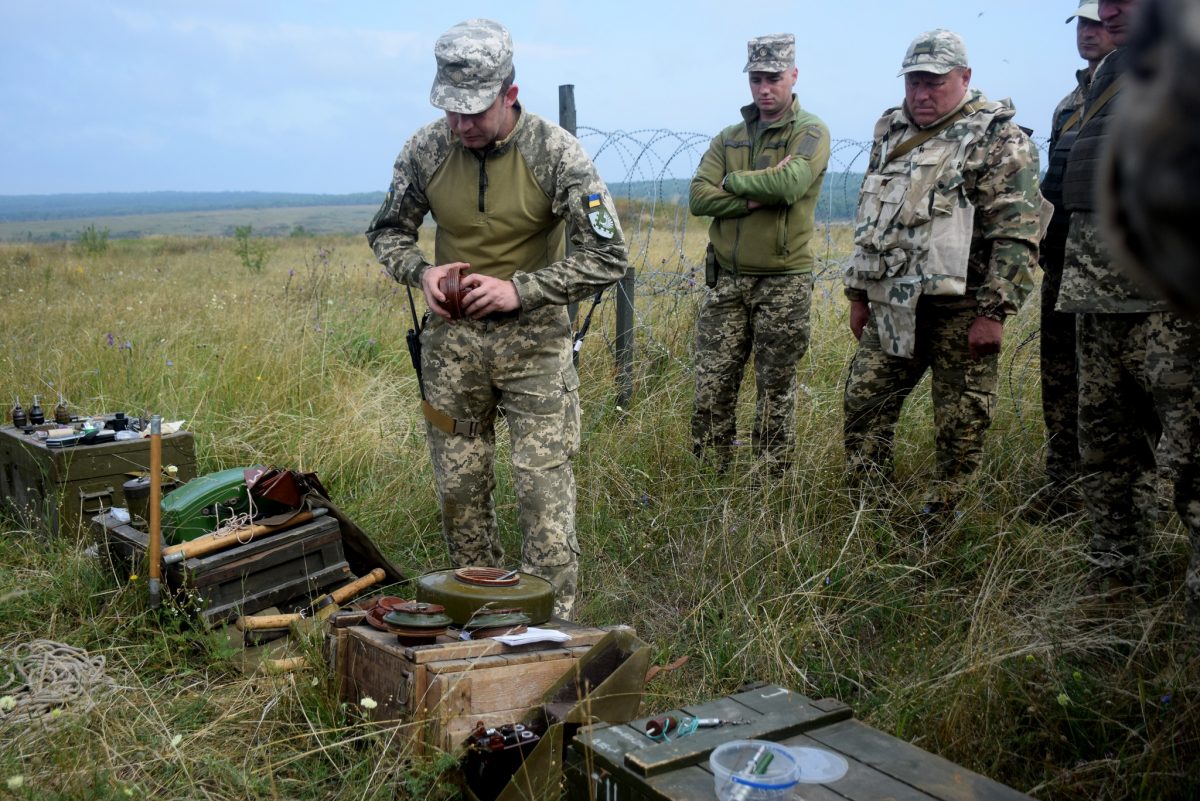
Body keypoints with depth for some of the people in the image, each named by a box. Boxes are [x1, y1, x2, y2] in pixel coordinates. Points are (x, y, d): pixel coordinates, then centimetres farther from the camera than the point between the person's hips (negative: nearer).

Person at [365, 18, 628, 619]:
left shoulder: (556, 154, -14)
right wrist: (420, 273, -11)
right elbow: (387, 231, 11)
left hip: (534, 341, -3)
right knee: (459, 490, 11)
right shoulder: (426, 150, -5)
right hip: (452, 340, 3)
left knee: (545, 491, -4)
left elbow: (607, 258, -13)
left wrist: (518, 289, -19)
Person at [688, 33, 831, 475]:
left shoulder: (810, 132, -3)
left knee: (776, 391, 5)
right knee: (712, 386, 4)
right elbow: (698, 197, -2)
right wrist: (758, 196, -14)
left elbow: (791, 183, -23)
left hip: (783, 283, -4)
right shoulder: (729, 137, 11)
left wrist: (733, 181, -9)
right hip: (727, 279, 4)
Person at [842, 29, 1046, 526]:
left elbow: (1018, 235, -14)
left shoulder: (999, 140, -8)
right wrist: (859, 294, 17)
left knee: (961, 429, 3)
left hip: (960, 312, -6)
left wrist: (993, 313, -19)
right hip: (891, 308, 6)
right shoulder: (891, 133, 13)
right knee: (862, 406, 7)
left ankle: (938, 534, 14)